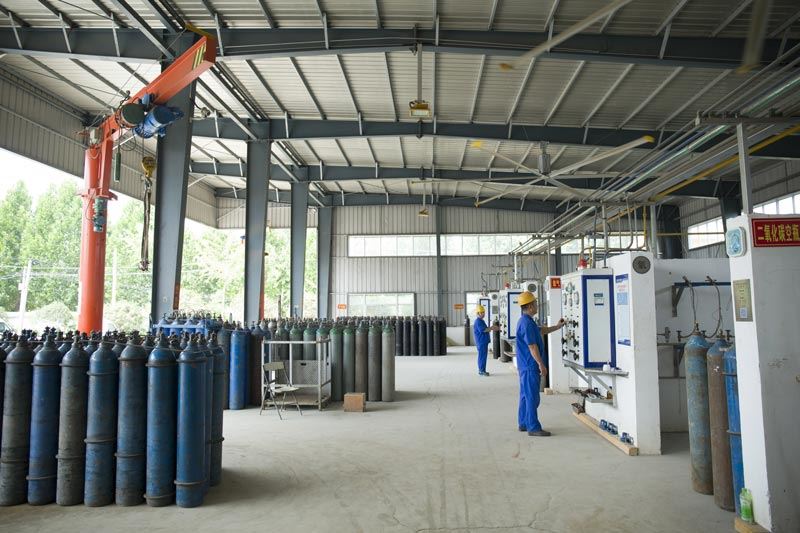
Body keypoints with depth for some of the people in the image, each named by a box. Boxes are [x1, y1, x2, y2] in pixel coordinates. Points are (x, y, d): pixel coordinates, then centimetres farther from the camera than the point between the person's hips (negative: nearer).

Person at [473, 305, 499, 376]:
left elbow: (485, 329, 22)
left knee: (483, 356, 13)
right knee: (482, 356, -6)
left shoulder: (481, 321, 17)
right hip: (481, 342, -10)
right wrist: (492, 328, -16)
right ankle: (481, 371, -1)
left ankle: (482, 370, 19)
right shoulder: (478, 321, -15)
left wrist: (491, 328, 8)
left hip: (484, 341, 10)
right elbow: (482, 330, -23)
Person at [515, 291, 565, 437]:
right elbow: (532, 346, -22)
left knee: (526, 395, 16)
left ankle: (524, 423, 24)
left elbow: (541, 330, 30)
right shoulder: (527, 323, -20)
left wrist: (557, 327, 36)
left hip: (526, 365, 11)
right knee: (532, 397, -6)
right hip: (530, 365, -11)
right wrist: (541, 364, -20)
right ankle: (533, 427, -1)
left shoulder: (525, 321, 14)